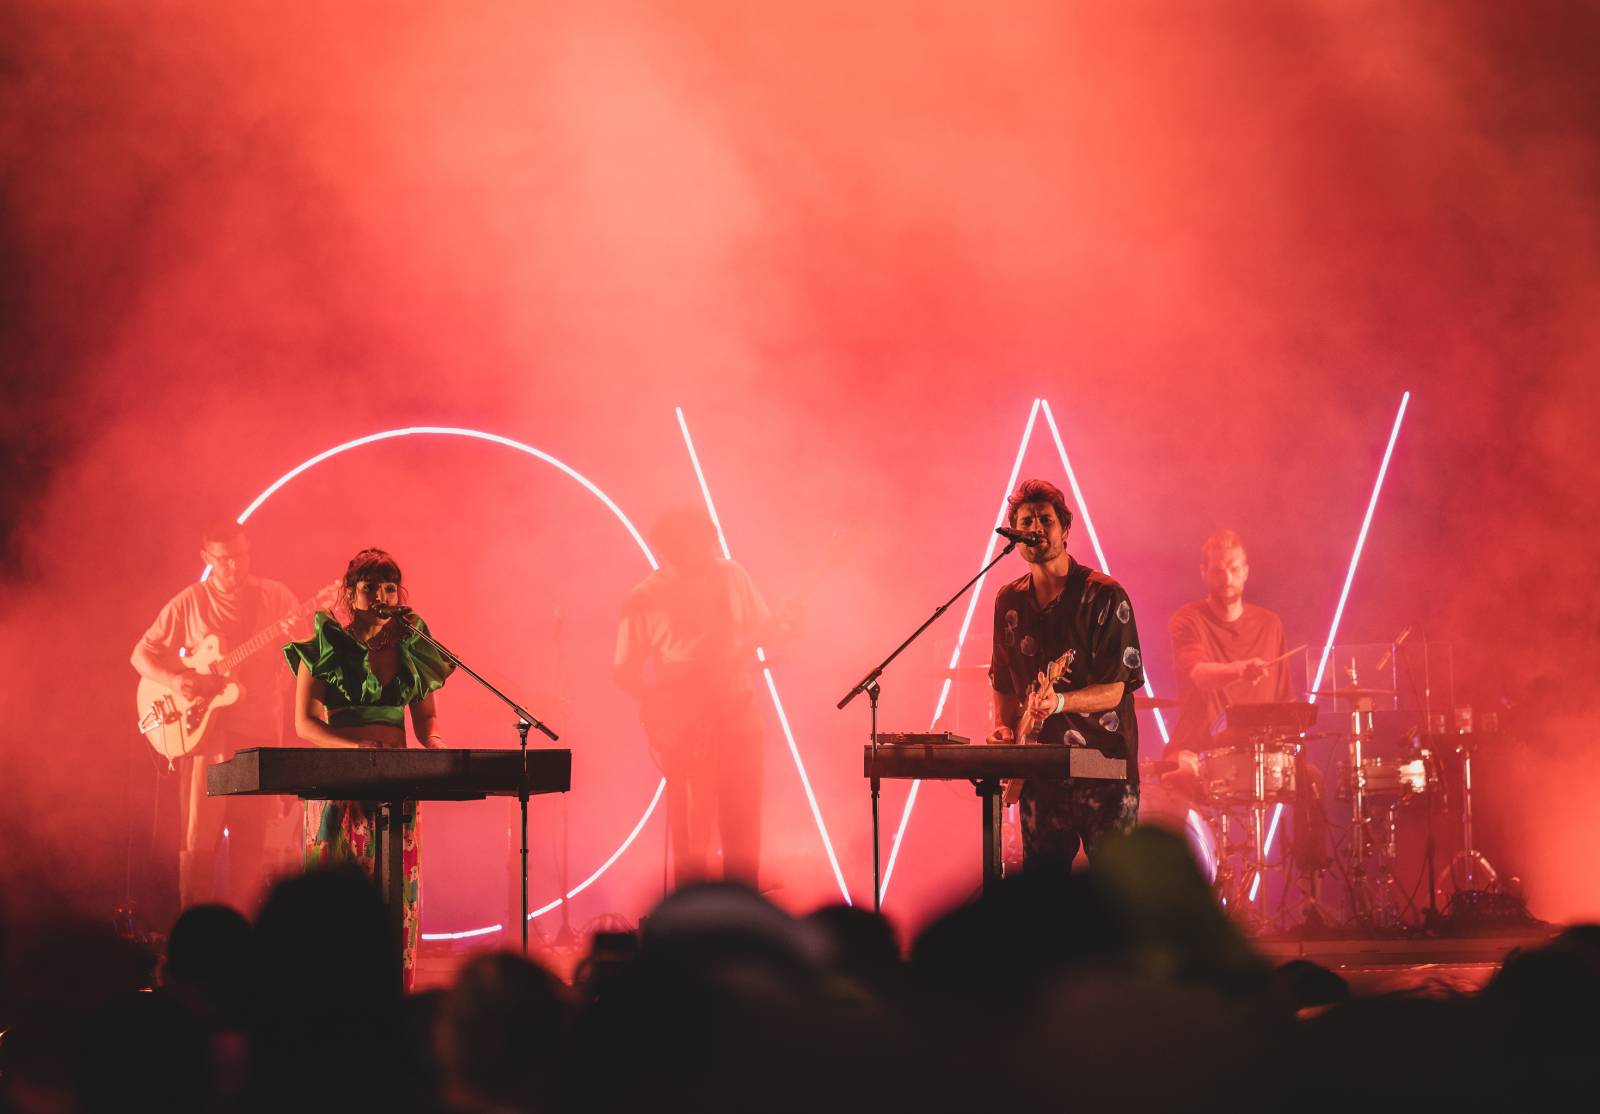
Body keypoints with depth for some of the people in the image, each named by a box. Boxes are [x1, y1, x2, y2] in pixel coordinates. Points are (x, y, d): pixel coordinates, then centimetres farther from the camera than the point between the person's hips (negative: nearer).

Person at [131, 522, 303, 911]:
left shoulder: (275, 597, 7)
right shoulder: (189, 603, 2)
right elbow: (141, 654, 5)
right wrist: (172, 681, -14)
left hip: (261, 732, 2)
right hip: (204, 731, -2)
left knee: (251, 842, 4)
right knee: (199, 840, -4)